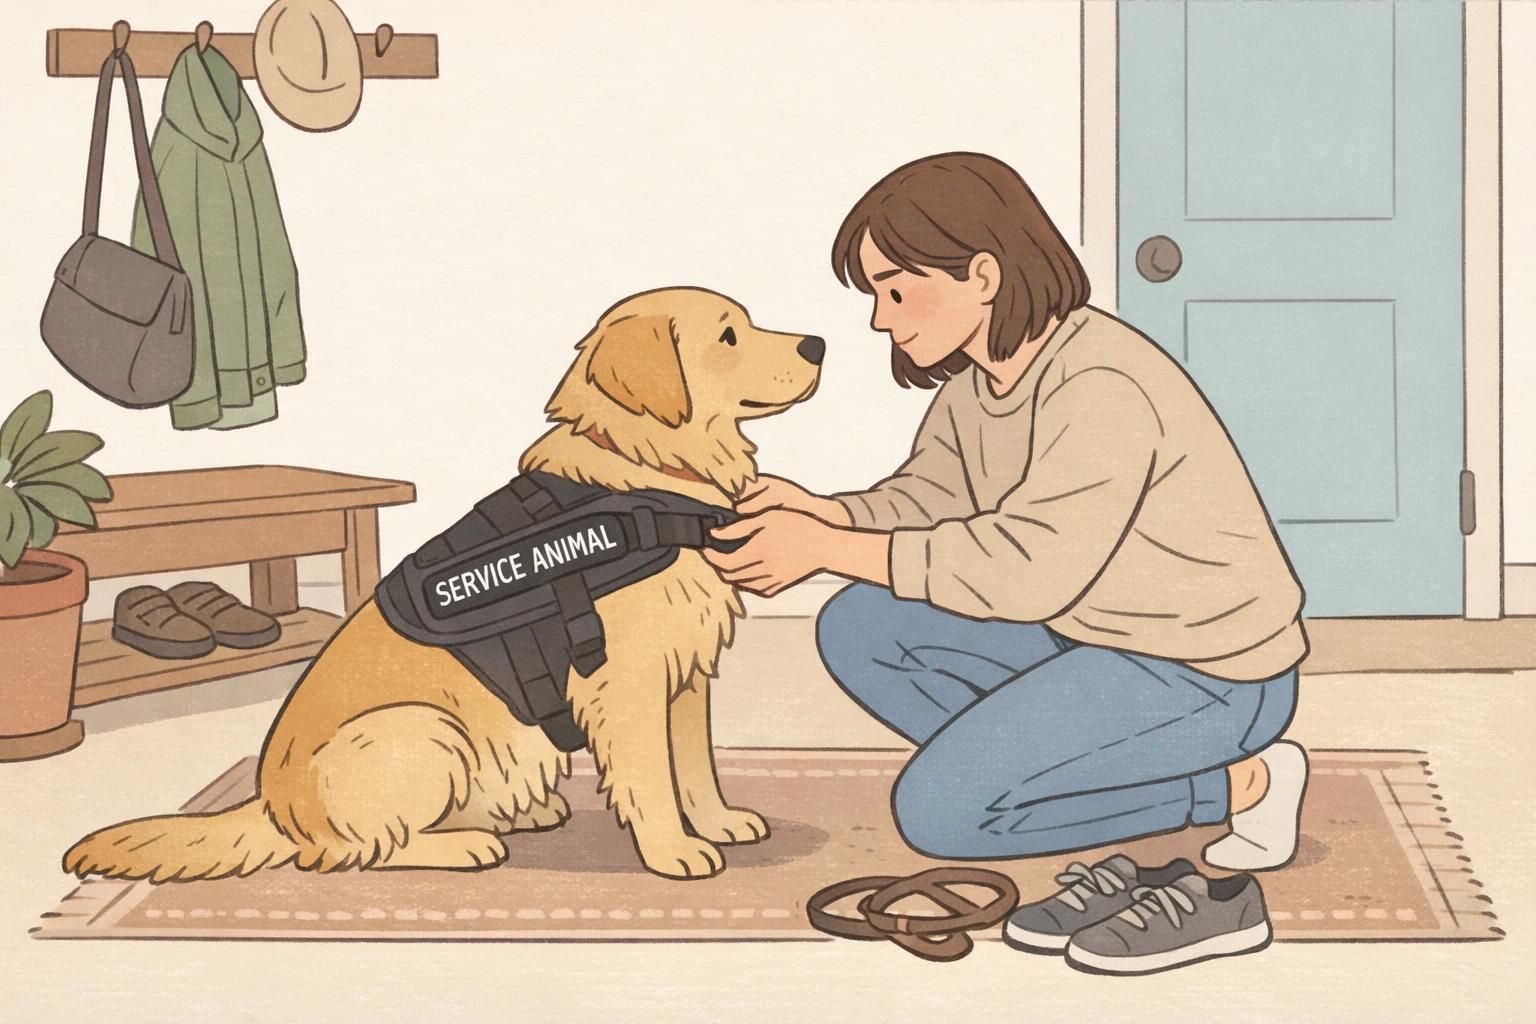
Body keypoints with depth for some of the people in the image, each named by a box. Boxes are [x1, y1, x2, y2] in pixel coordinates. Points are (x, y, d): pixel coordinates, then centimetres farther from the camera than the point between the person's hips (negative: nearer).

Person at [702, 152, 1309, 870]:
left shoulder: (1103, 392, -27)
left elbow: (1028, 568, -33)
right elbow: (922, 500, 3)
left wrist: (826, 548, -31)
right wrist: (819, 514, -18)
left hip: (1210, 677, -9)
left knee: (941, 810, -17)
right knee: (859, 630, 2)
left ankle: (1241, 782, -5)